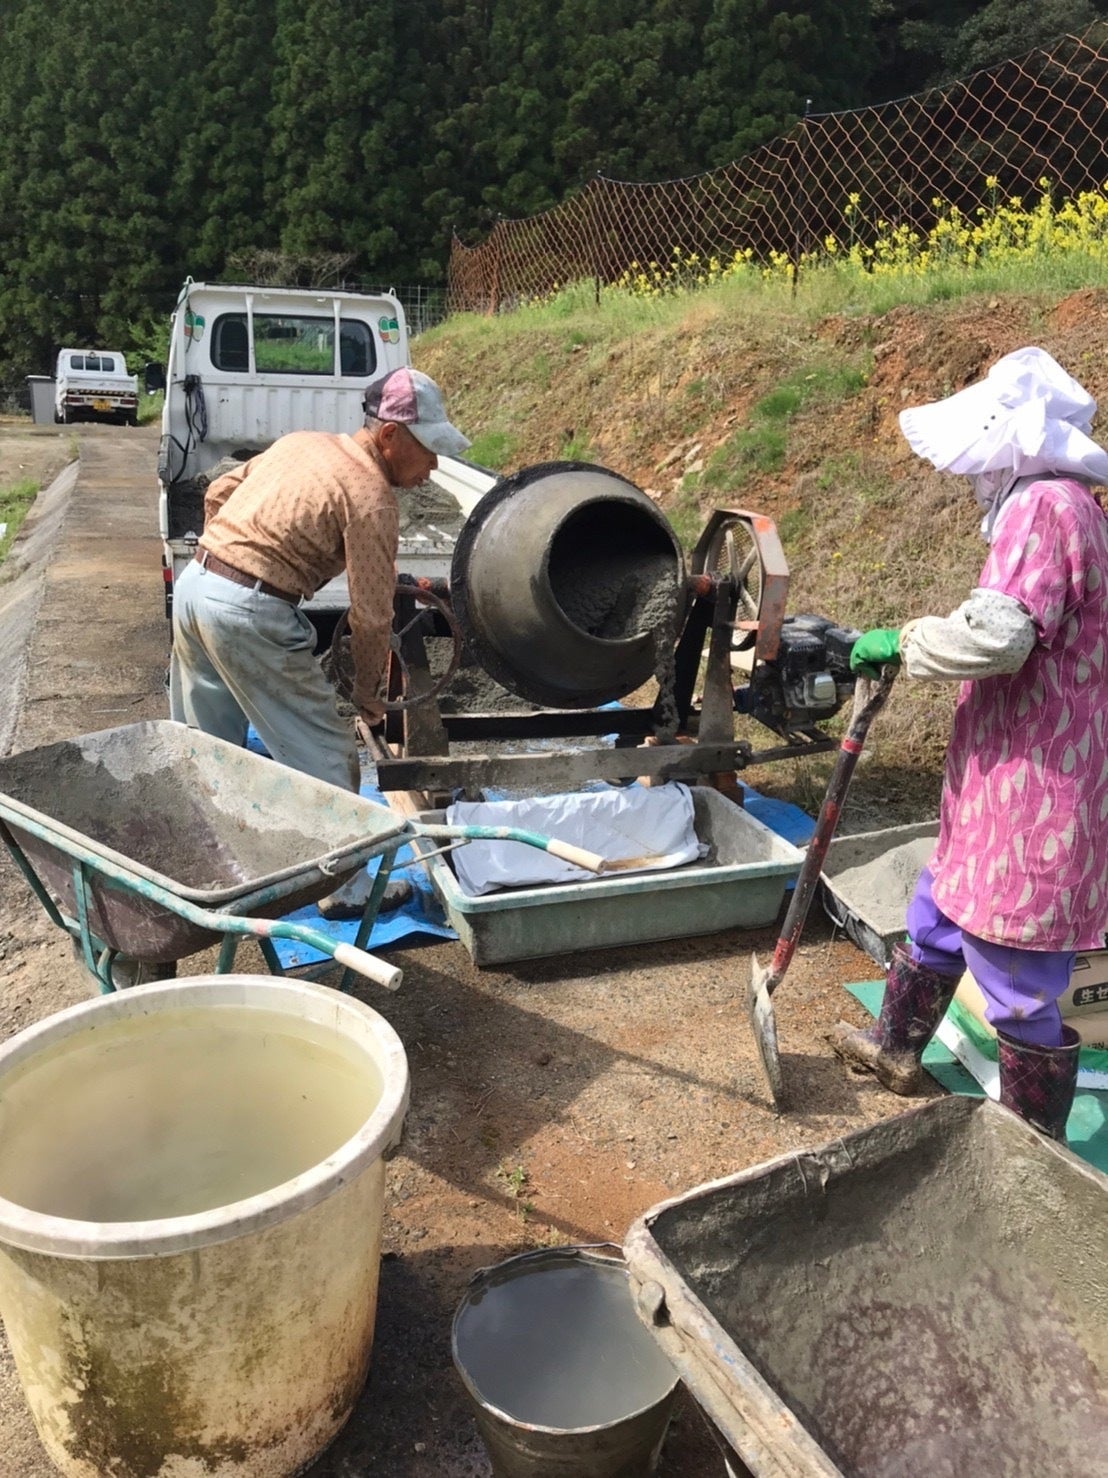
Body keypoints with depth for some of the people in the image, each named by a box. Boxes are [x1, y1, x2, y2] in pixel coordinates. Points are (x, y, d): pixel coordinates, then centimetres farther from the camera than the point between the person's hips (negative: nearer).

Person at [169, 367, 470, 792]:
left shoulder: (302, 441, 13)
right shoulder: (372, 500, -11)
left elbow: (218, 493, 21)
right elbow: (371, 613, -9)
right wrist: (367, 689, 5)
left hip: (193, 583, 9)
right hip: (250, 613, -9)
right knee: (325, 758, 1)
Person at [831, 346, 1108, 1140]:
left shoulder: (1043, 507, -18)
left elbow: (996, 634, -30)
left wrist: (902, 641, -14)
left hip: (1028, 800, -11)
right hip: (1002, 790, 11)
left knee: (1021, 990, 3)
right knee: (936, 919, 27)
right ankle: (898, 1048, 48)